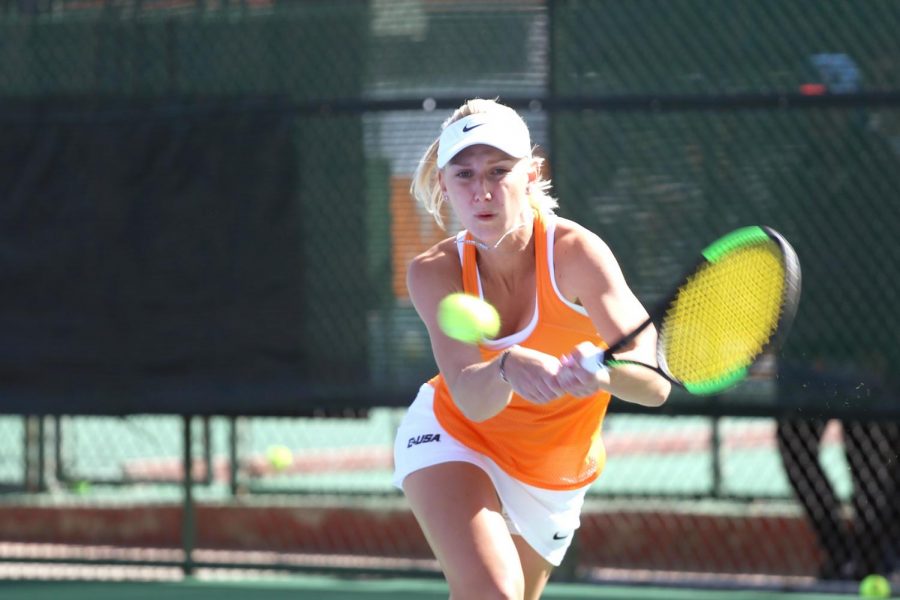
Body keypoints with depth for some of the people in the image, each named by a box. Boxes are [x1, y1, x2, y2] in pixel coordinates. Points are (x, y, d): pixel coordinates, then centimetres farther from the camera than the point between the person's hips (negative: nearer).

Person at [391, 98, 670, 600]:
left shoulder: (575, 253, -27)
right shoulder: (435, 272, -20)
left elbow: (655, 384, -38)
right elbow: (470, 399, -32)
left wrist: (604, 370, -61)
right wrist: (508, 368, -55)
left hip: (554, 478, 1)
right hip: (452, 438, -1)